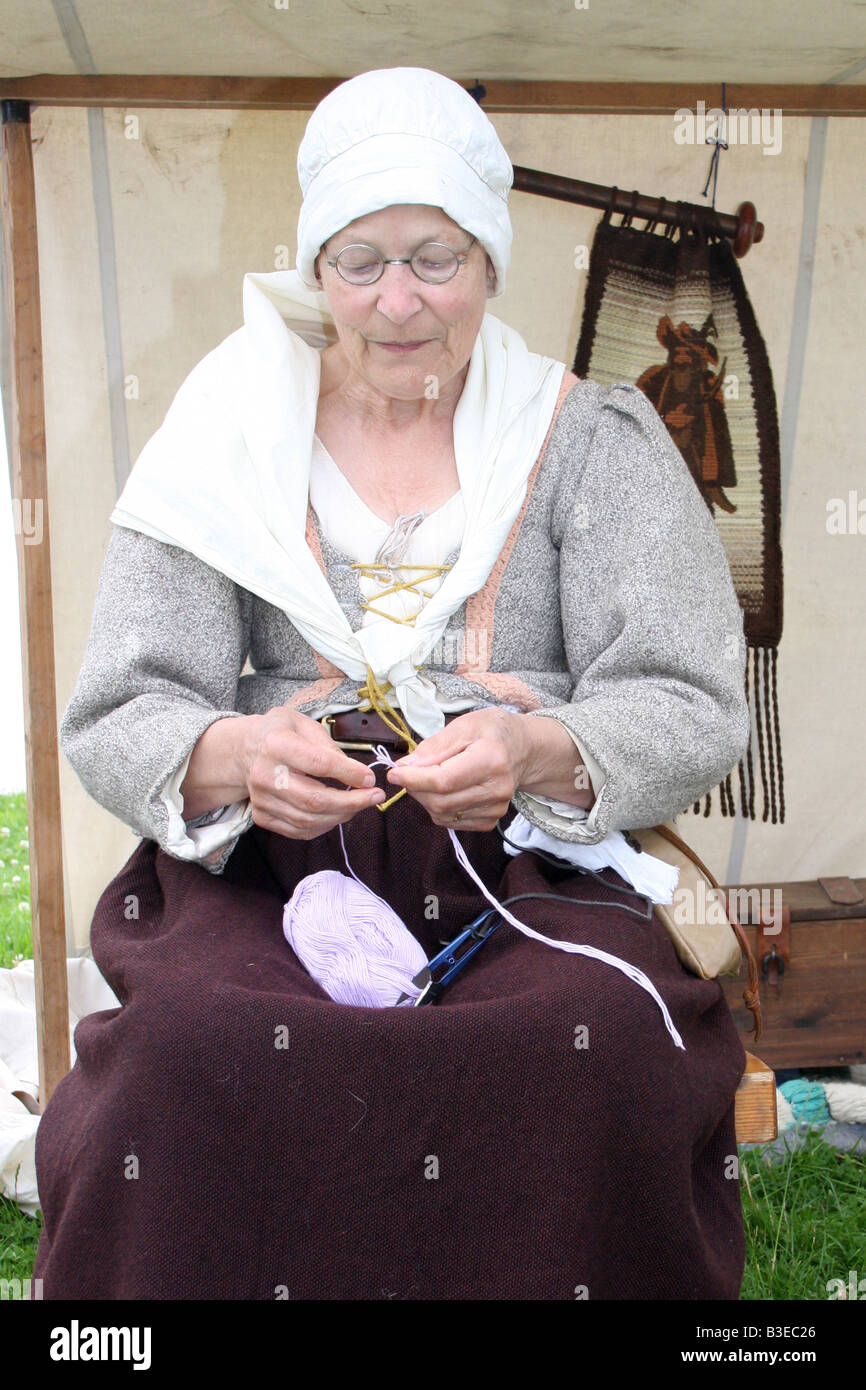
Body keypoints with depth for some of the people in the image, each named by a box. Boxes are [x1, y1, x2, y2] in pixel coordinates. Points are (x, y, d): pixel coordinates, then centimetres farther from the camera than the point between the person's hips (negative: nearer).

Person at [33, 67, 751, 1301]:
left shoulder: (591, 440, 6)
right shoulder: (233, 441, 7)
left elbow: (694, 711, -1)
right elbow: (116, 719, 1)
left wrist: (539, 753, -23)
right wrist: (229, 758, -23)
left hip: (529, 868, 0)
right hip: (266, 871, 1)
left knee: (604, 1047, -31)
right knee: (186, 1041, -30)